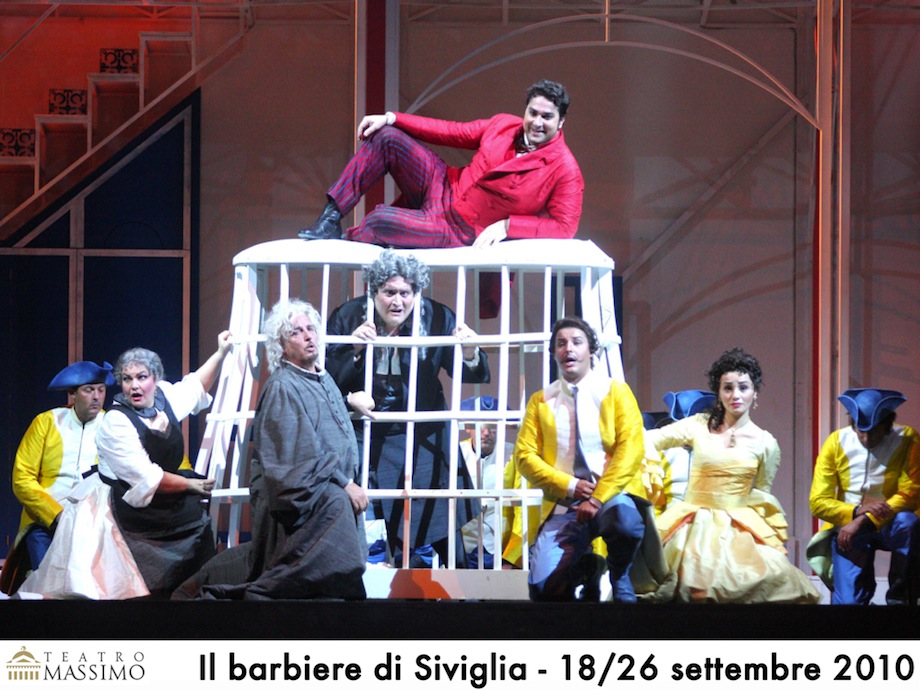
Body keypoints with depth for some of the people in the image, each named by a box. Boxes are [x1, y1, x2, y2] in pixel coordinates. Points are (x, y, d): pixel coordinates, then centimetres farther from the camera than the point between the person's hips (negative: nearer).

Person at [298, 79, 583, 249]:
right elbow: (452, 132, 8)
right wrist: (390, 118, 5)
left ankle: (342, 241, 6)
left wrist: (506, 226, -27)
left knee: (381, 219, -28)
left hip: (461, 232, -7)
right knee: (386, 137, -4)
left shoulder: (564, 170, -16)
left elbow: (565, 227, -20)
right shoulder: (504, 125, 1)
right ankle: (330, 217, -3)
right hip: (443, 186, 7)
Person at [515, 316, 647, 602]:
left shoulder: (616, 392, 5)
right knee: (544, 586, -21)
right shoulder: (540, 401, 11)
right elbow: (524, 455, 4)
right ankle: (584, 566, 14)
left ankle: (619, 577, -7)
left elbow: (630, 450, -6)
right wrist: (570, 486, -11)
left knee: (624, 521, -40)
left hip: (613, 495, -2)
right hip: (564, 504, 2)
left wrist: (599, 497, -17)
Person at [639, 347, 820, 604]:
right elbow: (650, 439, 4)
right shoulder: (699, 426, 6)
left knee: (773, 578, -22)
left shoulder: (765, 443, 5)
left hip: (738, 529, 1)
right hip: (695, 524, -1)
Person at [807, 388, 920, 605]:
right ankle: (865, 586, 19)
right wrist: (857, 511, -24)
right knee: (848, 601, -18)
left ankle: (899, 597, -17)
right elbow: (818, 502, -7)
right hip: (847, 526, 0)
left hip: (889, 526, 0)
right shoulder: (836, 443, -6)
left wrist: (864, 521, -24)